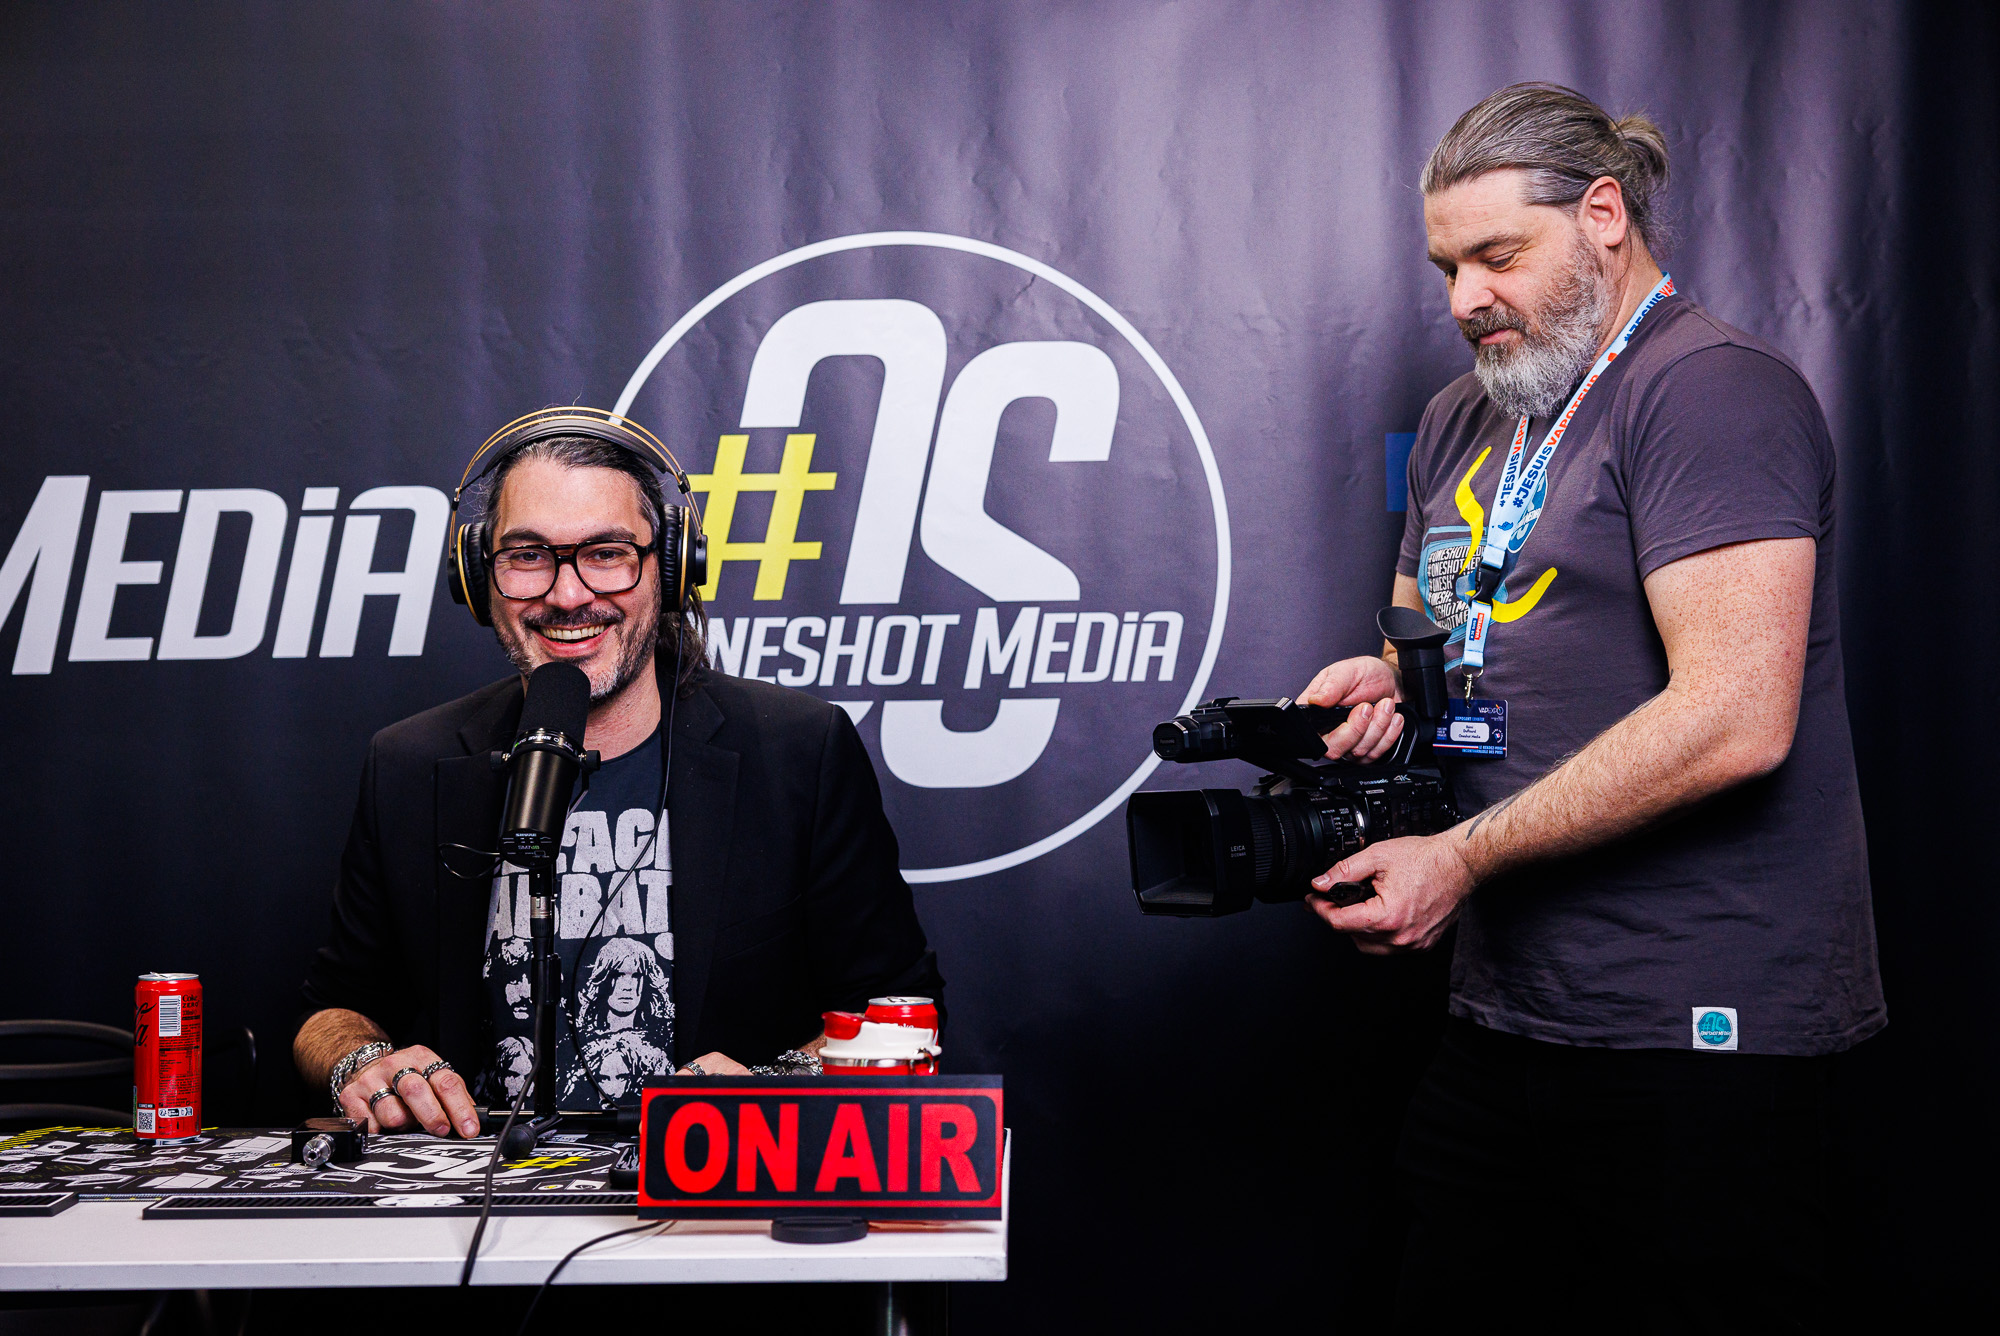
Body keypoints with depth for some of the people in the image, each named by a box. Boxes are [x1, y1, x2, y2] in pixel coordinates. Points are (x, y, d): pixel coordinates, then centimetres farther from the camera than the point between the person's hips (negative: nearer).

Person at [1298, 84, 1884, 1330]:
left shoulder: (1713, 387, -10)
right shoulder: (1464, 422, 17)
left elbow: (1732, 718, -21)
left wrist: (1463, 855, -17)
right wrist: (1385, 682, 1)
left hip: (1694, 1038, -8)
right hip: (1505, 1019, 8)